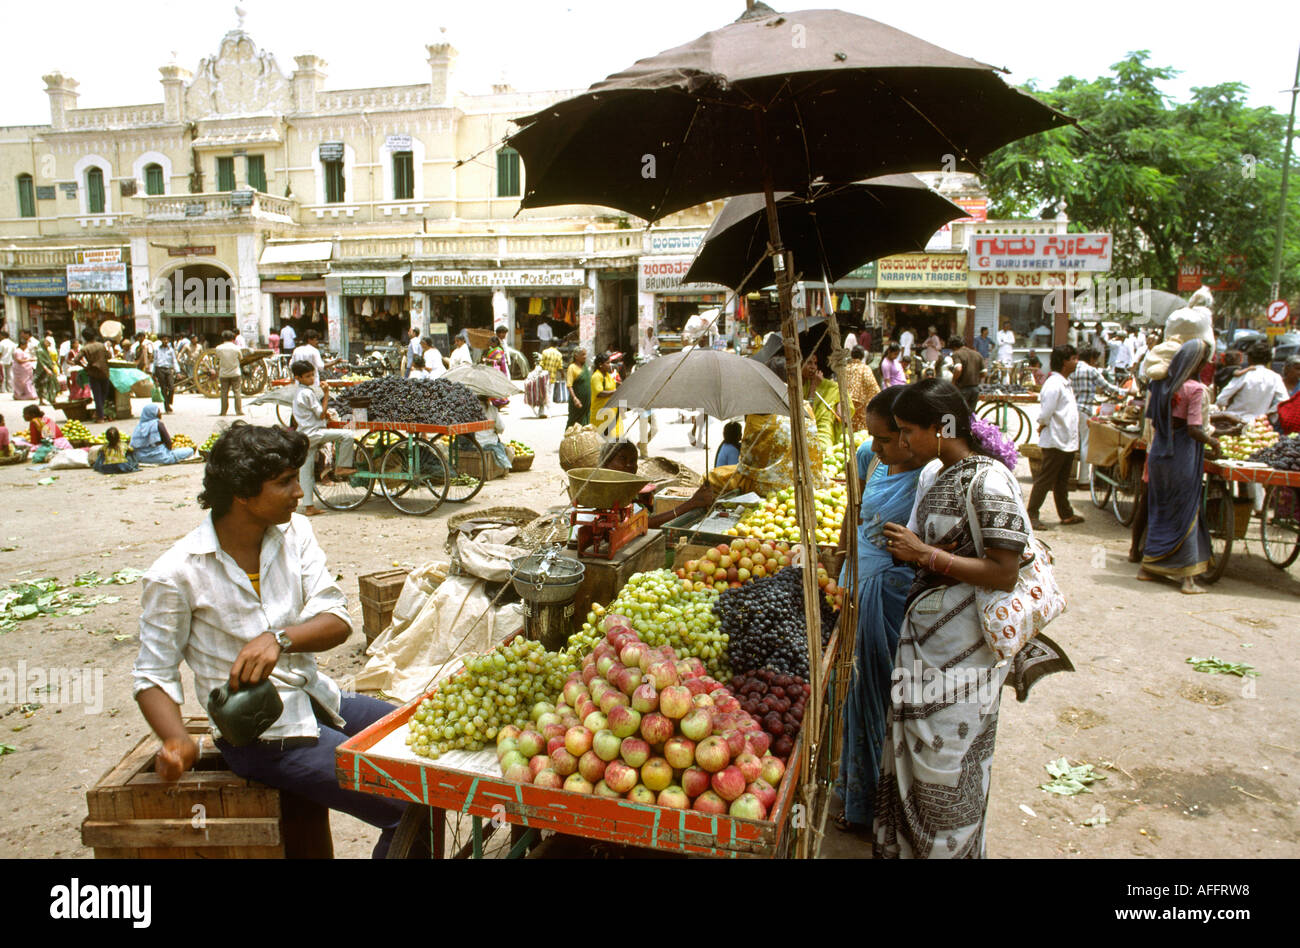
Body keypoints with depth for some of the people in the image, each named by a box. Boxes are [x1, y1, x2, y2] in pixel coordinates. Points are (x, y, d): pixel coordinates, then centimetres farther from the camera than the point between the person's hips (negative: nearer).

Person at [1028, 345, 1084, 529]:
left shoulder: (1065, 383, 14)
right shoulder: (1054, 383, -18)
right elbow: (1045, 414, -23)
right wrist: (1043, 425, -4)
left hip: (1068, 441, 9)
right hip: (1055, 441, -9)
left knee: (1062, 481, 17)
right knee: (1044, 480, -4)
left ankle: (1066, 514, 26)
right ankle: (1032, 515, 2)